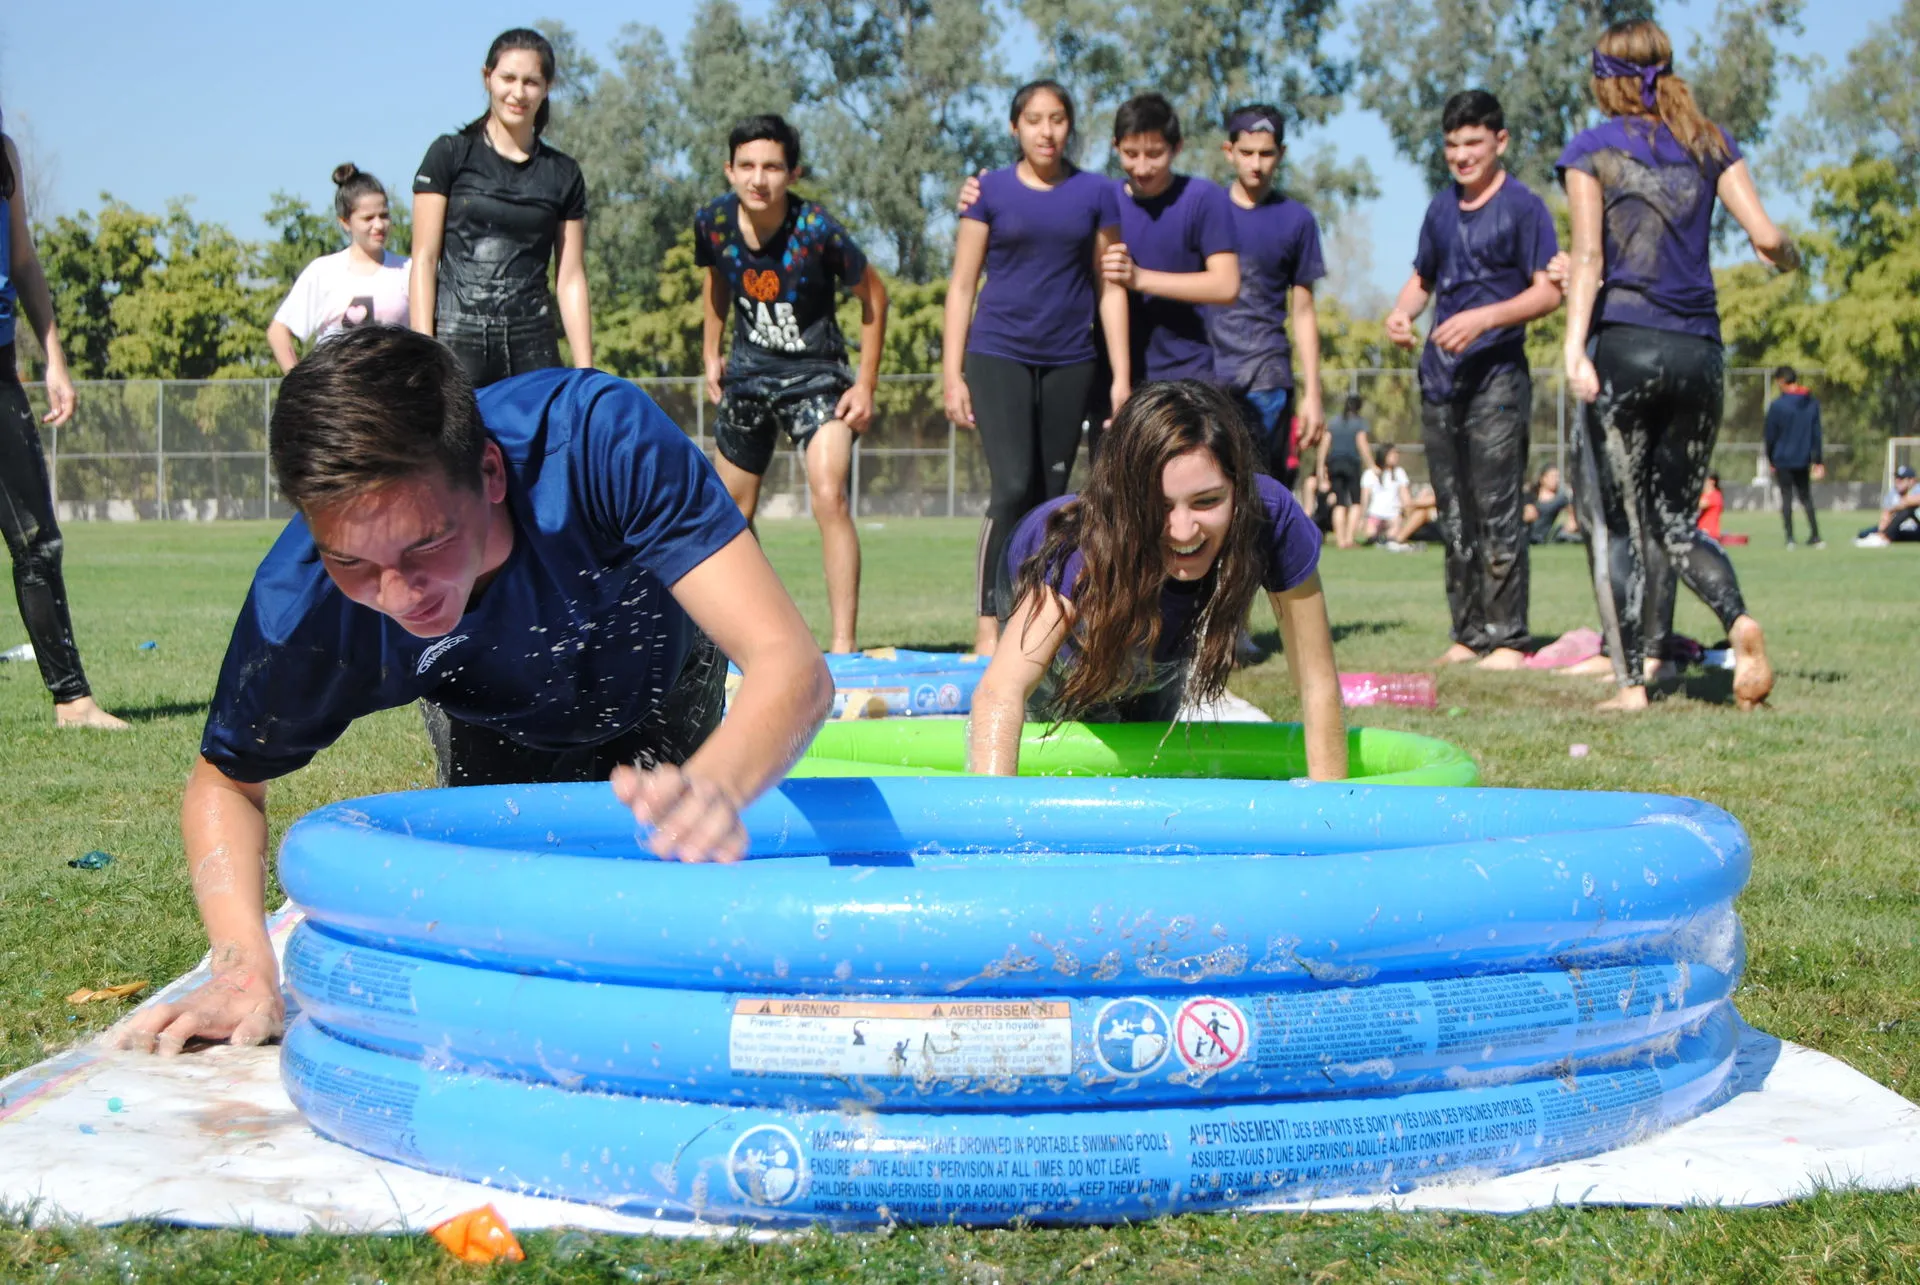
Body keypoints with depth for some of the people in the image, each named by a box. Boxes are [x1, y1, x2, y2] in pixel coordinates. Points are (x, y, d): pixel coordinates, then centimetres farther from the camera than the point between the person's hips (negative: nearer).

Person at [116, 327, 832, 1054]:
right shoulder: (297, 606, -39)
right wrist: (244, 965, -35)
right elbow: (224, 781, -17)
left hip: (657, 688, -1)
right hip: (495, 729, 1)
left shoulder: (600, 437, -46)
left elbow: (791, 665, -50)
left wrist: (712, 791, -73)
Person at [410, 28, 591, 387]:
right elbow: (424, 259, 2)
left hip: (533, 344, 3)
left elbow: (571, 280, 11)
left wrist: (586, 374, 4)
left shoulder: (563, 174, 12)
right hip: (458, 340, -2)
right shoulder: (451, 154, 5)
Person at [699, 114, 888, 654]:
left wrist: (866, 384, -10)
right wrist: (711, 353, 12)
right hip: (748, 370, 5)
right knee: (734, 510, 13)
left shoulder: (817, 230, -23)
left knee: (830, 498, -22)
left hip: (815, 373, -5)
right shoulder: (713, 222, -11)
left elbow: (873, 294, -8)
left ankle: (843, 645, -19)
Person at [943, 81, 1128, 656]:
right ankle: (988, 623, -10)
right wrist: (953, 376, -2)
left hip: (1069, 361, 2)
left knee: (1053, 495, 6)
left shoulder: (1096, 194, 6)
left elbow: (1110, 288, 9)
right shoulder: (991, 190, 3)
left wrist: (1121, 377, 4)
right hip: (999, 356, -2)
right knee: (1013, 488, -15)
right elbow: (962, 285, 4)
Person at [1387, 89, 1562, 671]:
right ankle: (1468, 634, 15)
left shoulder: (1523, 207, -3)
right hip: (1439, 378, 7)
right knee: (1455, 517, 8)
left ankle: (1507, 638, -5)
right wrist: (1401, 312, 4)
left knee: (1497, 511, -9)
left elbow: (1549, 292, -8)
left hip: (1497, 375, -7)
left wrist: (1484, 318, -21)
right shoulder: (1441, 209, 16)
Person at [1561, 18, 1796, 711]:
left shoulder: (1591, 149, 2)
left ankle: (1630, 681, -3)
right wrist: (1792, 260, 25)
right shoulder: (1709, 143, 11)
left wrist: (1574, 350, -15)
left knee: (1612, 523, 3)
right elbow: (1767, 238, 2)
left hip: (1624, 347, -4)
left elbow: (1589, 257, -9)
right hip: (1700, 351, 4)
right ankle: (1739, 619, -14)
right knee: (1677, 520, 14)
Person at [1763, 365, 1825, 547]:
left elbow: (1771, 436, -5)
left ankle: (1790, 538, -1)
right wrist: (1818, 461, 10)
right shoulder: (1812, 403, 4)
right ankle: (1815, 536, 10)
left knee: (1786, 497, 2)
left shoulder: (1777, 405, -12)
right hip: (1803, 459, 4)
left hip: (1783, 459, -4)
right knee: (1806, 497, 14)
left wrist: (1770, 460, 7)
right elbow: (1816, 434, 7)